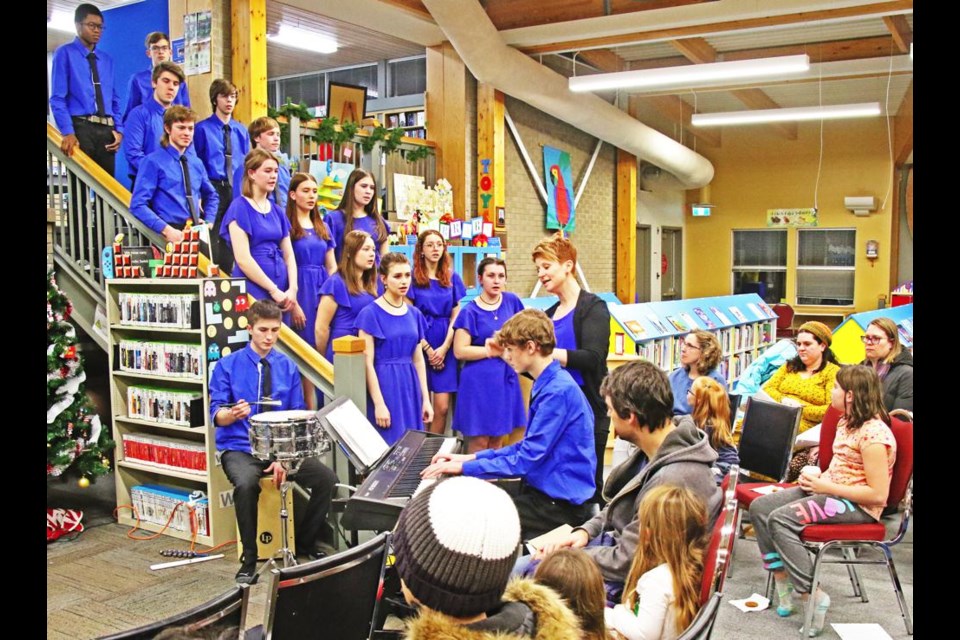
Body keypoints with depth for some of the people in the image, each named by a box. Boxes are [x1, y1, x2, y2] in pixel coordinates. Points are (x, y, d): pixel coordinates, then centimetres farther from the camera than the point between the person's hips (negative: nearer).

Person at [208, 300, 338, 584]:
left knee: (326, 478, -17)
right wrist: (233, 413, -30)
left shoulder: (288, 367, 6)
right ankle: (249, 560, -13)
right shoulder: (228, 366, -1)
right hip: (239, 449, -3)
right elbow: (217, 415, -5)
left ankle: (306, 540, 10)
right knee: (246, 484, -36)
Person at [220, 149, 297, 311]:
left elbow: (288, 255, 10)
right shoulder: (239, 208, -5)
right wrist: (273, 290, -13)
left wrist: (292, 289, -5)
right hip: (253, 290, -5)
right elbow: (243, 259, -13)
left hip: (281, 292, 6)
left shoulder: (277, 211, 13)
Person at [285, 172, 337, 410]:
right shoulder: (287, 225, -3)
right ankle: (311, 409, 2)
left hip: (324, 291, 6)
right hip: (302, 291, -6)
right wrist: (293, 303, -16)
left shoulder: (322, 226, 17)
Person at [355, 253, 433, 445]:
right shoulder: (370, 313, -8)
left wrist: (426, 399, 9)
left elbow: (418, 360, 12)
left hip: (410, 386, 5)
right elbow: (368, 363, -11)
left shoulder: (414, 314, 9)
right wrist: (379, 404, -15)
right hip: (384, 384, -5)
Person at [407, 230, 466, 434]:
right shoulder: (413, 278, -1)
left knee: (442, 407, -1)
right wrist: (428, 349, -8)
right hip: (420, 347, -3)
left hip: (445, 349, 3)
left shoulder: (452, 277, 10)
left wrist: (444, 348, -4)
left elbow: (455, 317, 8)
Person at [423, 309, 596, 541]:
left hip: (560, 504, -10)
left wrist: (464, 467, -16)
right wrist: (471, 457, 10)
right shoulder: (548, 384, 10)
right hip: (543, 487, 10)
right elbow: (528, 447, 16)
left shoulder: (559, 391, -22)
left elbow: (526, 460, -22)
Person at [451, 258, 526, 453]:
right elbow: (460, 351, -14)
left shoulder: (511, 301, 5)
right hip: (479, 381, -5)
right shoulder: (470, 311, -9)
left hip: (505, 378, 5)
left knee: (497, 439, 12)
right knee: (479, 441, -2)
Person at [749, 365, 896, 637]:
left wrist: (826, 487, -20)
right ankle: (783, 583, -2)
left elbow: (878, 494, -24)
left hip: (858, 505, -10)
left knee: (780, 520, -26)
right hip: (830, 491, 10)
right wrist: (818, 477, 2)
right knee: (760, 508, -4)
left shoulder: (874, 434, -20)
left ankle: (811, 594, -16)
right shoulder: (846, 421, 9)